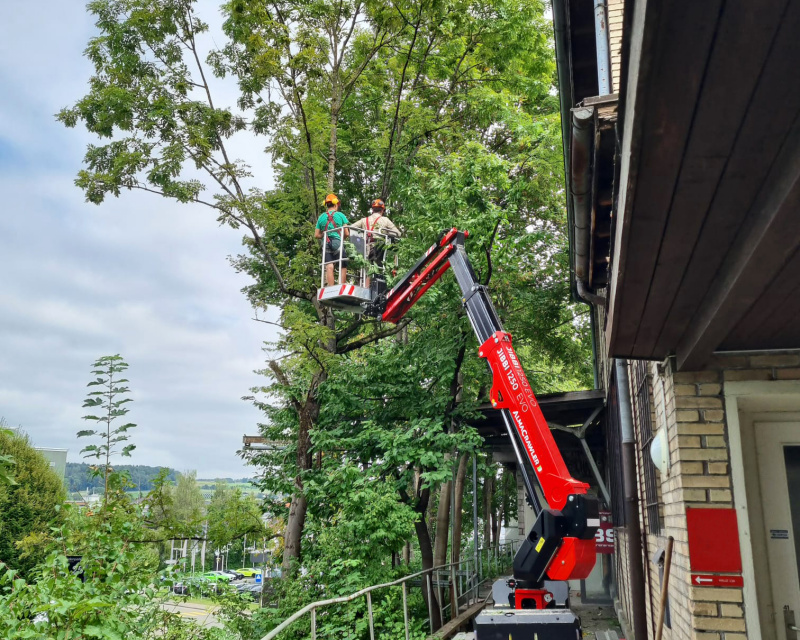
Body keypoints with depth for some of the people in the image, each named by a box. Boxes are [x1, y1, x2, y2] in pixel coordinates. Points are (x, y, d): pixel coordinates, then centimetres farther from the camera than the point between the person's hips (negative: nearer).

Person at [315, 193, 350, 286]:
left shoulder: (321, 217, 12)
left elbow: (316, 235, 10)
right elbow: (347, 233, 4)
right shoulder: (340, 215, 5)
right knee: (343, 267, 5)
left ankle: (331, 288, -17)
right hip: (338, 243, -2)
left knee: (329, 267, -8)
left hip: (326, 244, 2)